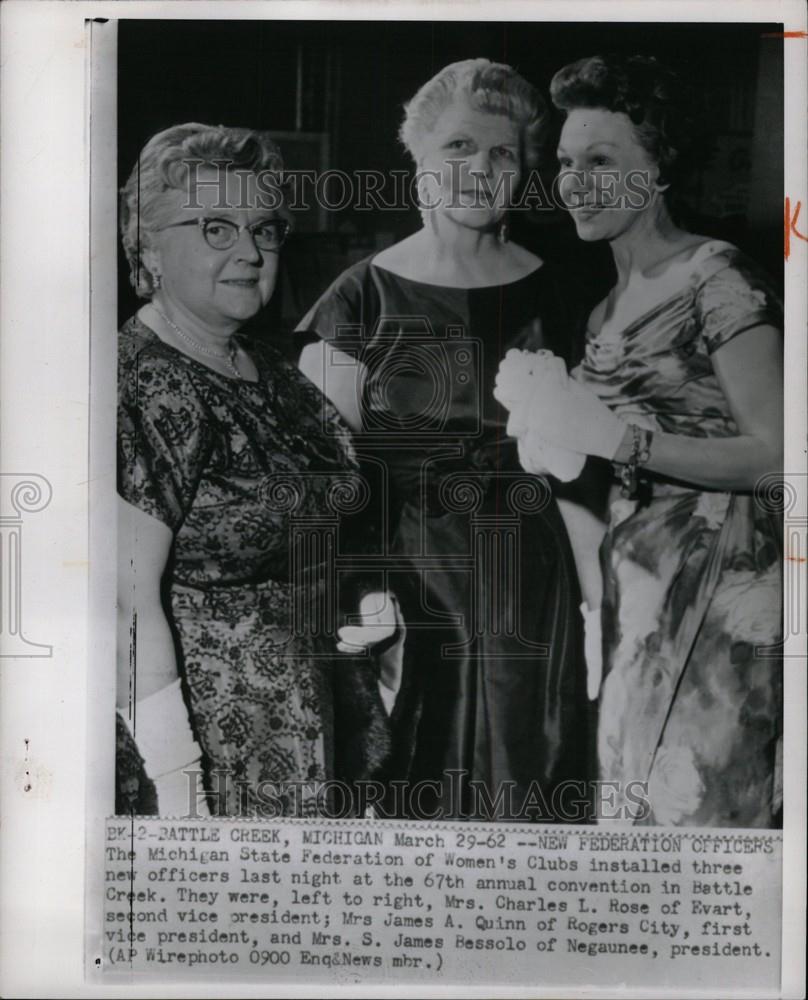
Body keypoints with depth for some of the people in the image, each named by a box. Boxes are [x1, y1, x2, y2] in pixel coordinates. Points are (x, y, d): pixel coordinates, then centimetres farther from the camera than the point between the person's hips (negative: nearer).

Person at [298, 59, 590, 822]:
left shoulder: (547, 290, 5)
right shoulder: (365, 296, -3)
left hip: (525, 582, 2)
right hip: (402, 577, -2)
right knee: (408, 779, 5)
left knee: (518, 777, 9)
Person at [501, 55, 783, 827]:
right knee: (632, 797, 11)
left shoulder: (716, 277, -9)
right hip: (632, 580, 8)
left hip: (713, 579, -7)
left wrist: (620, 439, -19)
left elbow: (775, 455, -16)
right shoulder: (608, 308, 15)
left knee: (691, 805, -4)